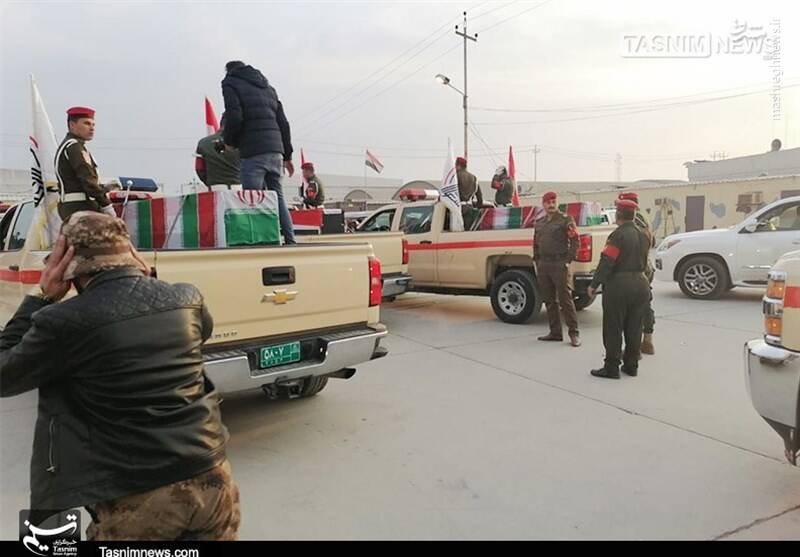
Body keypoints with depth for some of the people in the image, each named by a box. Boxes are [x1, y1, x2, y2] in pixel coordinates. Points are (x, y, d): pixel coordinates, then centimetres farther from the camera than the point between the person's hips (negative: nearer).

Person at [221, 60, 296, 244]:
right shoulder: (267, 86, 26)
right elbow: (283, 122, 20)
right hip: (276, 151, 7)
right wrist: (287, 155, 21)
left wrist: (229, 142, 7)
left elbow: (234, 118, -11)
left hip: (253, 153, -6)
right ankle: (290, 240, 8)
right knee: (278, 197, 11)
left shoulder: (231, 83, 6)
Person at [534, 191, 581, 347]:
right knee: (549, 300, 10)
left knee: (565, 300, -6)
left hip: (559, 264, -7)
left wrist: (568, 259, -12)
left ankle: (574, 334, 0)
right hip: (543, 266, 7)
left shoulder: (565, 220, -2)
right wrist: (537, 261, 14)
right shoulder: (539, 223, 17)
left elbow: (575, 241, -7)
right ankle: (555, 332, 18)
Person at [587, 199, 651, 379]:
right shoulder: (643, 236, 11)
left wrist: (594, 285, -12)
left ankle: (611, 367, 3)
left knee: (613, 329, 0)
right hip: (640, 283, 8)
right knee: (634, 328, 13)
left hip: (618, 285, -8)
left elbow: (606, 262, -18)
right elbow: (644, 262, 17)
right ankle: (631, 365, 20)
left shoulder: (618, 235, -15)